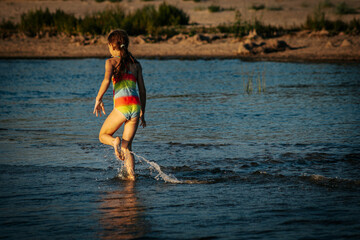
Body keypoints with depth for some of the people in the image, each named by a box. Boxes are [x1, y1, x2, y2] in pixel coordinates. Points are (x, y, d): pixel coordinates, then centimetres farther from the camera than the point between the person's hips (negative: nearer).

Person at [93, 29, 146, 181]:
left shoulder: (111, 61, 5)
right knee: (126, 147, 12)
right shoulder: (136, 64, 18)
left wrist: (98, 100, -6)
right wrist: (142, 113, 24)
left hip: (122, 106, -4)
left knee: (103, 136, 18)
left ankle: (115, 141, -15)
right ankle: (131, 176, -5)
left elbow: (106, 80, -14)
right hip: (136, 106, 4)